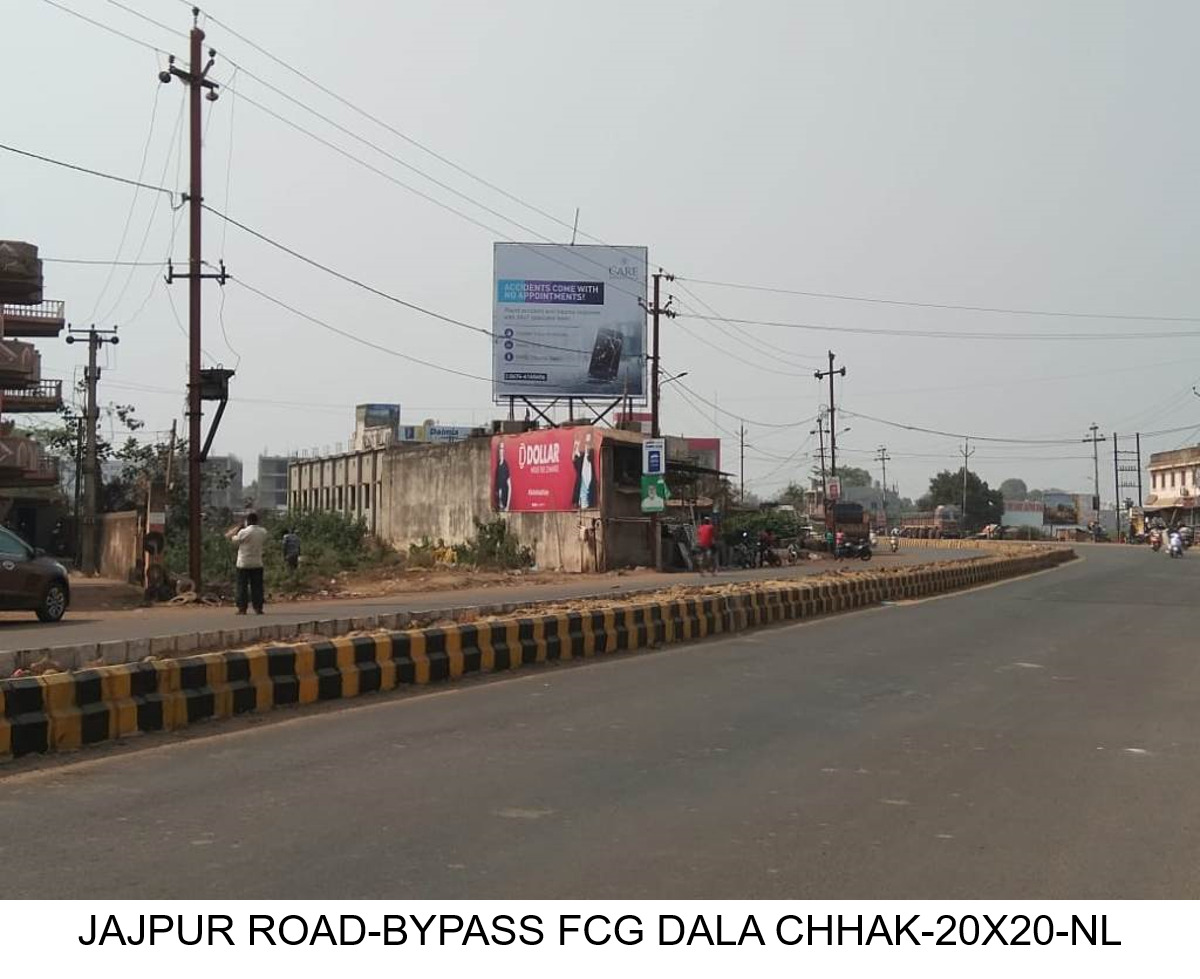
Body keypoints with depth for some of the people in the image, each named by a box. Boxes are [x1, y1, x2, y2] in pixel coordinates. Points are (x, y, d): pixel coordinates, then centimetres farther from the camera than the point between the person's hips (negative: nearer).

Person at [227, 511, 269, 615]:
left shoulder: (244, 532, -14)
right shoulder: (263, 532, -1)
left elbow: (235, 540, 2)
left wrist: (232, 535, 20)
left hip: (244, 563, -3)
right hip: (257, 563, 3)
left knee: (242, 586, 3)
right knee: (257, 586, 6)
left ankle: (242, 608, 2)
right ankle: (258, 608, 4)